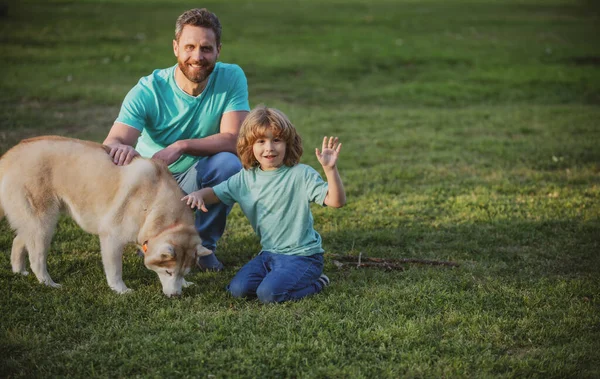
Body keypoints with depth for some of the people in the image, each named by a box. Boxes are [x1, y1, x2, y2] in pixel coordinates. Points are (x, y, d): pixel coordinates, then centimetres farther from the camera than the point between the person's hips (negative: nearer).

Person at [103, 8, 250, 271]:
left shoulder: (231, 78, -18)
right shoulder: (148, 90, -21)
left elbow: (233, 139, -25)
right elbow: (112, 141, -31)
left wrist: (181, 146, -38)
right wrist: (120, 148, -57)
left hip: (201, 177, 0)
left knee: (230, 163, -31)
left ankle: (204, 244, -6)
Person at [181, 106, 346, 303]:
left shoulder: (301, 174, -12)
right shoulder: (246, 178, 5)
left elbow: (336, 201, -21)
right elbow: (214, 193, 14)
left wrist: (330, 169, -36)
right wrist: (198, 195, -10)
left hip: (302, 255, -6)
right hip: (268, 253, 6)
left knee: (269, 293, -25)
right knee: (238, 288, -14)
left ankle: (316, 283, 2)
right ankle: (280, 276, 9)